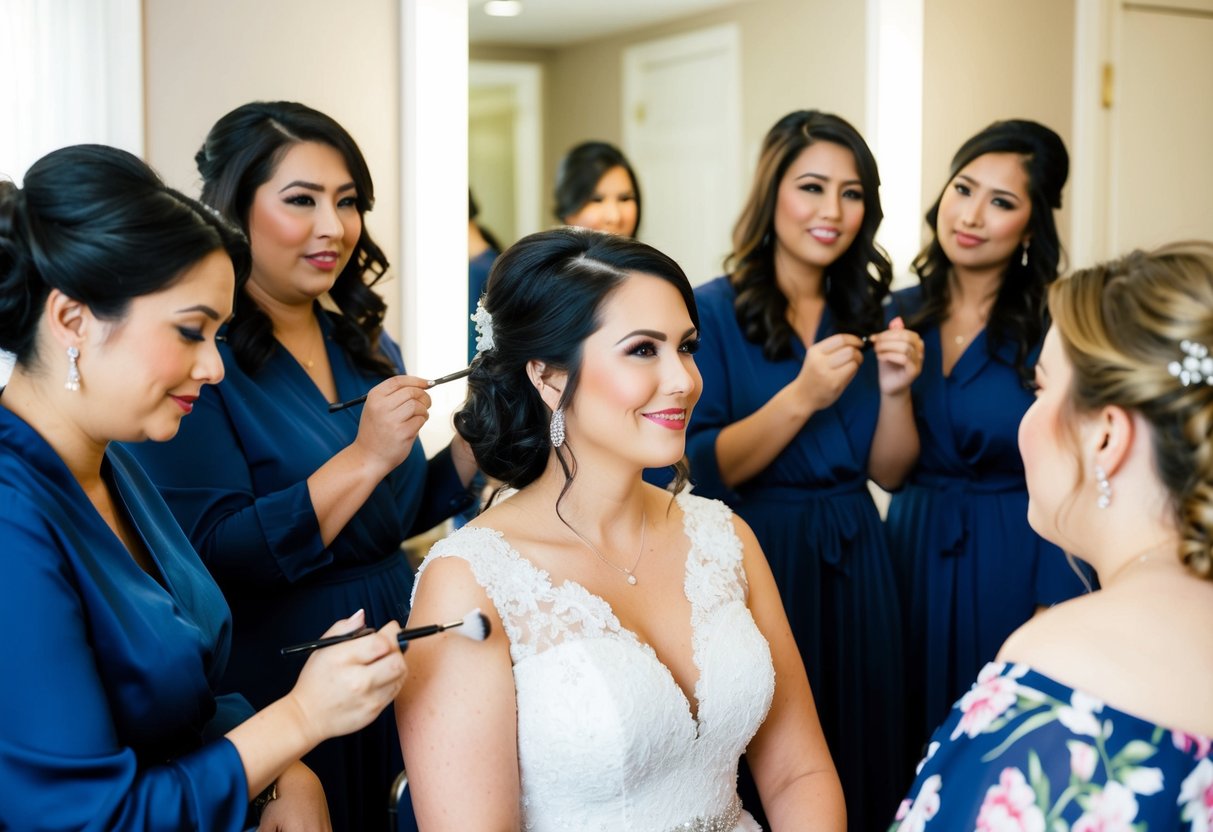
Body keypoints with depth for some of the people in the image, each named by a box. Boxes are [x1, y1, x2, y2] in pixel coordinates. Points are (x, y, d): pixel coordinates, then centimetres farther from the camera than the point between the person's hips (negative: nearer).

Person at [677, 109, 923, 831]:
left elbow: (890, 473, 6)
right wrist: (802, 397, -23)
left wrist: (895, 391, -11)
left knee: (858, 747, 15)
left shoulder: (865, 313, 6)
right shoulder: (713, 311, -9)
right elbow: (702, 471, -15)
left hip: (852, 562, 5)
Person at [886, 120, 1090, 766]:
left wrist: (1054, 612, -15)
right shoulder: (901, 314, 2)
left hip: (1013, 564, -4)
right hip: (912, 551, 4)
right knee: (911, 732, 16)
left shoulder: (1053, 327, -12)